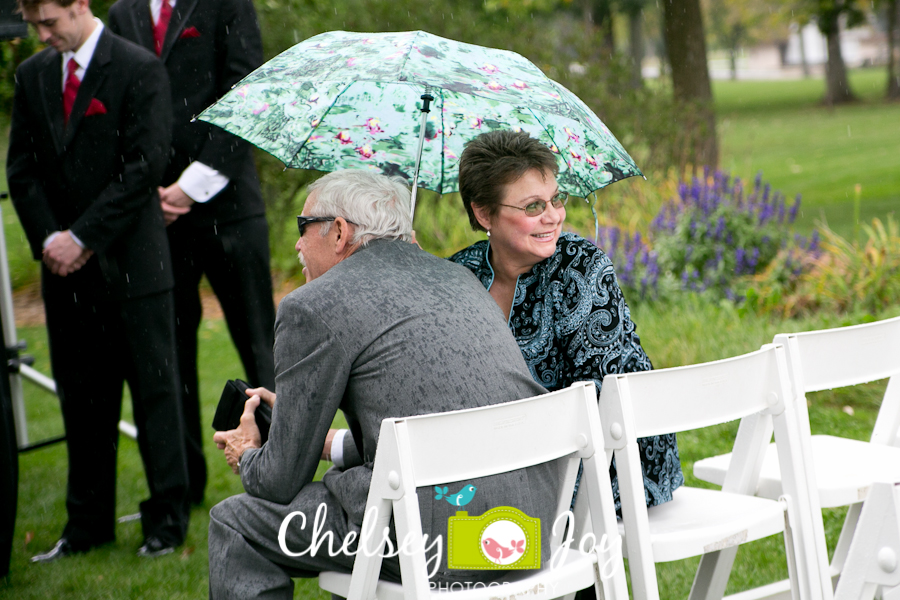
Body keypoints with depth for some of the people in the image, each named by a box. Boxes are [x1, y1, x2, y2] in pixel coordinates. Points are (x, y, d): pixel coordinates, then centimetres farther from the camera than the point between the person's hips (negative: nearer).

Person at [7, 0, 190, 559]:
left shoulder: (140, 69, -7)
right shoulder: (32, 76, 11)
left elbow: (144, 165, -13)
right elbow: (22, 168, 10)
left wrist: (83, 237, -14)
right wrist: (48, 239, -5)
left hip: (131, 261, -5)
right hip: (65, 267, 5)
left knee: (154, 388, 2)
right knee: (82, 398, 9)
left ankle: (167, 519, 11)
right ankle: (89, 524, 19)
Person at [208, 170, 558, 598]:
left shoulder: (313, 306, -3)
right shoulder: (457, 277, 19)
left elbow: (283, 481, 1)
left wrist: (247, 457, 23)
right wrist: (334, 443, 34)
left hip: (438, 544, -8)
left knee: (235, 523, 11)